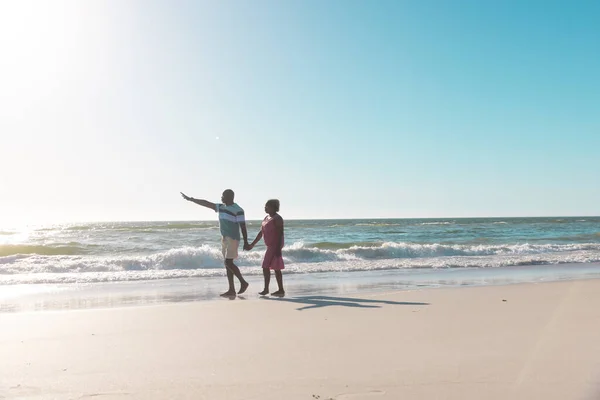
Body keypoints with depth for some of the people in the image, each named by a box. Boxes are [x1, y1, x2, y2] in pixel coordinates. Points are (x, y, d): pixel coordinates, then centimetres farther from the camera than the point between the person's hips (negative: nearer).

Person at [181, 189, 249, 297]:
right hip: (224, 238, 8)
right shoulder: (221, 207, 11)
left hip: (233, 239, -8)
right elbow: (206, 203, 15)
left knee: (228, 263, -13)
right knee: (228, 264, 6)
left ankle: (243, 282, 2)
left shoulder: (238, 210, -12)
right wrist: (190, 199, 18)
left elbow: (243, 226, -13)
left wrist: (246, 242, -14)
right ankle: (231, 290, 7)